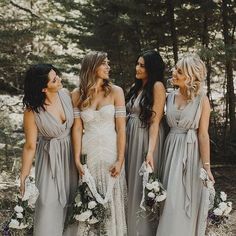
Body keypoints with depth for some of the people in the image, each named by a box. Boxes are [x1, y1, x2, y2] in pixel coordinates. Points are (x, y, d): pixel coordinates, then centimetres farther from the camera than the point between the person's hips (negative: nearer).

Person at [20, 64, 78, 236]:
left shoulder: (65, 94, -12)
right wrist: (23, 176, -11)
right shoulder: (32, 111, -22)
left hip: (70, 152, 4)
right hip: (50, 157, -4)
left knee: (69, 195, 16)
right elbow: (30, 146, -14)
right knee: (49, 202, 0)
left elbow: (76, 122, 2)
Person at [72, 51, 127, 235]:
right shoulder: (78, 95, 3)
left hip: (110, 152, -1)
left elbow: (121, 127, -5)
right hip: (88, 153, 1)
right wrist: (77, 159, -8)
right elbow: (77, 128, 0)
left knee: (111, 201, 5)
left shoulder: (115, 91, -2)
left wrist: (120, 159, -10)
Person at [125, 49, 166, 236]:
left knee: (144, 186, 1)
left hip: (147, 139, -7)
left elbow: (155, 121, -16)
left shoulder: (157, 86, -11)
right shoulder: (136, 87, 12)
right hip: (131, 138, 7)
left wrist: (150, 151, -23)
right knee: (133, 184, 13)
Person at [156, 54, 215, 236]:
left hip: (191, 152, -4)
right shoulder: (170, 97, 5)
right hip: (171, 150, 4)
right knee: (171, 201, 7)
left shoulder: (202, 100, -8)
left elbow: (203, 135, -10)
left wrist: (206, 166, -14)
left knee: (189, 202, 4)